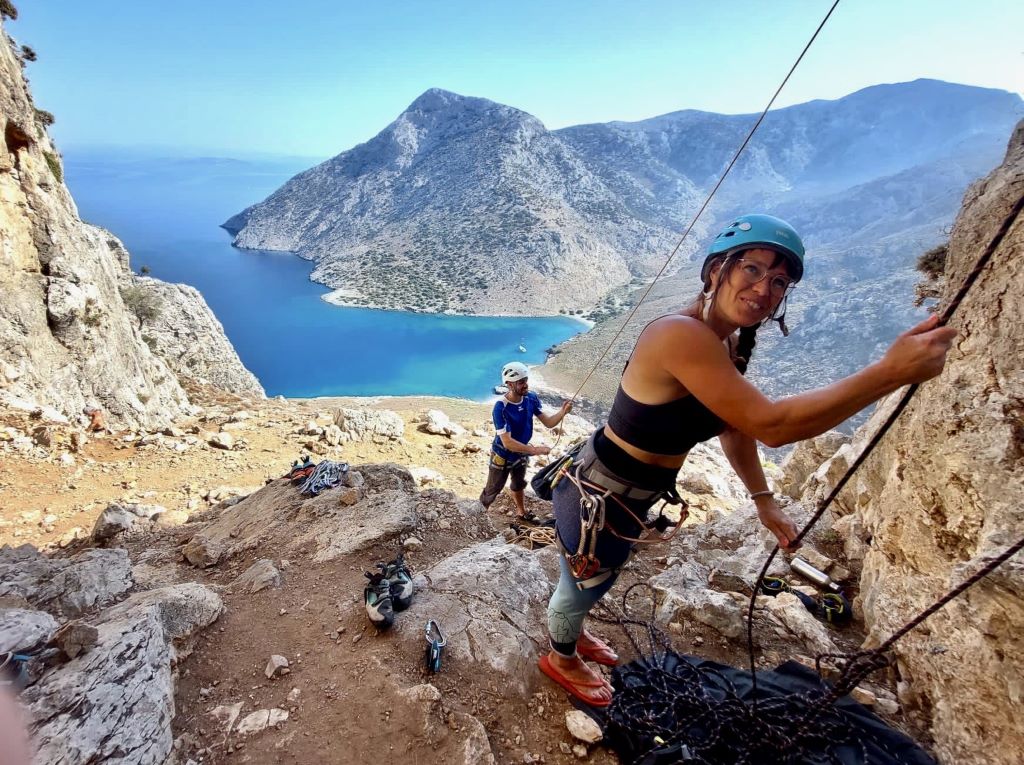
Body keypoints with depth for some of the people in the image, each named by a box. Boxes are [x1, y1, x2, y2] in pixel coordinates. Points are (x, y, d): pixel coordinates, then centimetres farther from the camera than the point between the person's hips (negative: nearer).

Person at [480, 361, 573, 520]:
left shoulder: (531, 398, -17)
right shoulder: (501, 408, -34)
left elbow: (548, 422, -11)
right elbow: (507, 442, -35)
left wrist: (562, 412, -31)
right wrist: (535, 450, -35)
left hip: (521, 453, 6)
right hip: (502, 457, -5)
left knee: (518, 485, 30)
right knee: (493, 490, 15)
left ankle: (521, 513, 53)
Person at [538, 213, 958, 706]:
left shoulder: (727, 345, -1)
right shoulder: (681, 335, -32)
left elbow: (735, 426, 12)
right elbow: (770, 425, -36)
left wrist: (763, 500, 11)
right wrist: (892, 372, -35)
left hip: (630, 501, 8)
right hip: (598, 500, -8)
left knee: (591, 585, 33)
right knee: (580, 589, 22)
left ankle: (572, 635, 63)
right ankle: (561, 658, 53)